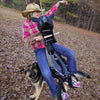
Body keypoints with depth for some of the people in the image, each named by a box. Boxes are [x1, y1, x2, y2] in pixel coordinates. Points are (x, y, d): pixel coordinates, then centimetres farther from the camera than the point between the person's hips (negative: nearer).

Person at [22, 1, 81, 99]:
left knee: (70, 53, -8)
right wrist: (35, 39, -24)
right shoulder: (26, 24, -8)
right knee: (46, 73, -24)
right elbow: (25, 40, -7)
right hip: (39, 50, -5)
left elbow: (51, 11, 14)